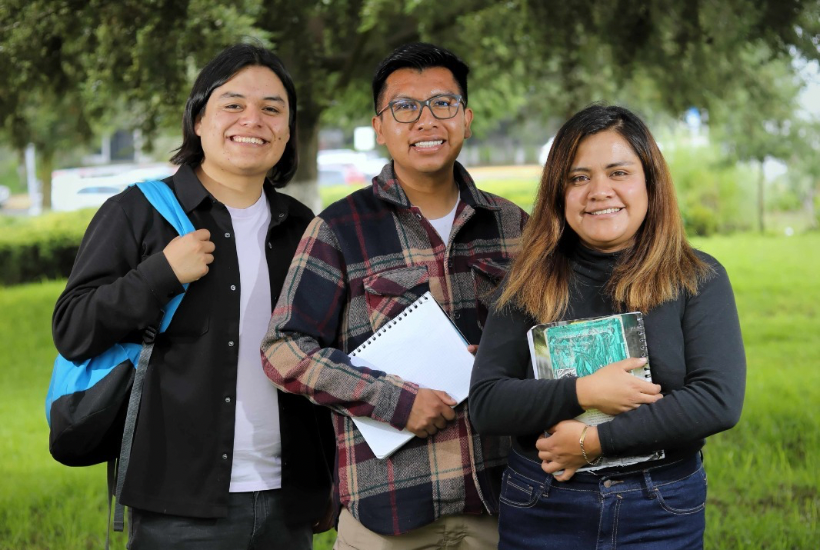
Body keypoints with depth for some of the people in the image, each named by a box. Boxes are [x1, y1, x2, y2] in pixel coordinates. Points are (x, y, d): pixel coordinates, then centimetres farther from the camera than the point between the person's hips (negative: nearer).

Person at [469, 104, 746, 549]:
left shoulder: (698, 279, -2)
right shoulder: (528, 284, 1)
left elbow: (720, 400, -13)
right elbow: (484, 404, -4)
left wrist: (593, 440, -16)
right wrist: (581, 393, -19)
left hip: (662, 514, -1)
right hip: (540, 512, 1)